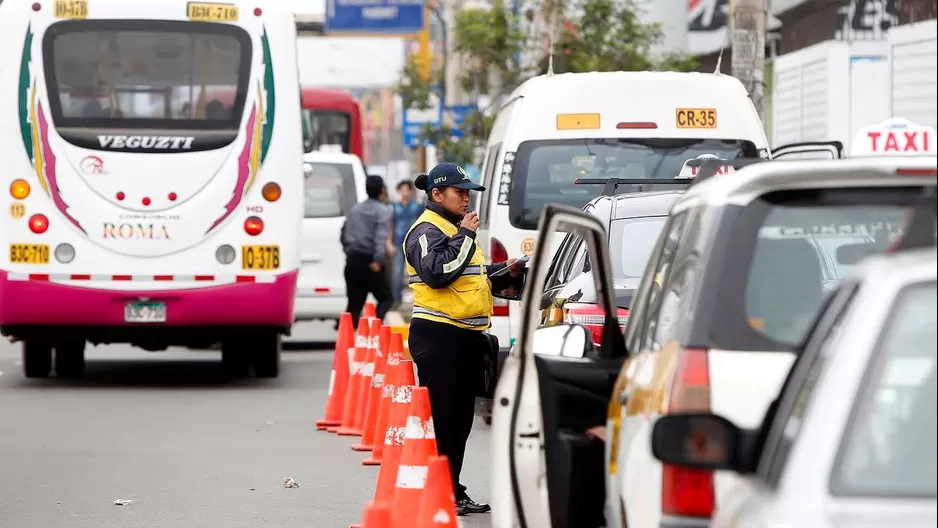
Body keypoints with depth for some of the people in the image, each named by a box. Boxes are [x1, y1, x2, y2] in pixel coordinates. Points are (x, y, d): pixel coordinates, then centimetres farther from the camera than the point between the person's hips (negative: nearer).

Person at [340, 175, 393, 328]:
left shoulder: (355, 210, 14)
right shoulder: (382, 211, -7)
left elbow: (343, 235, 19)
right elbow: (381, 238, -20)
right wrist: (378, 260, -22)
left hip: (352, 261, 6)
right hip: (370, 262, -6)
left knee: (354, 303, 8)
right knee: (385, 298, 7)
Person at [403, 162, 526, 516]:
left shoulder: (458, 228, 22)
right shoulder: (426, 231, -8)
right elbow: (437, 272, -24)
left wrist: (505, 274, 14)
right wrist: (464, 235, -16)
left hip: (466, 335, 10)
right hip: (438, 336, -10)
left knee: (461, 418, 12)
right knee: (440, 417, -9)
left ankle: (453, 491, 19)